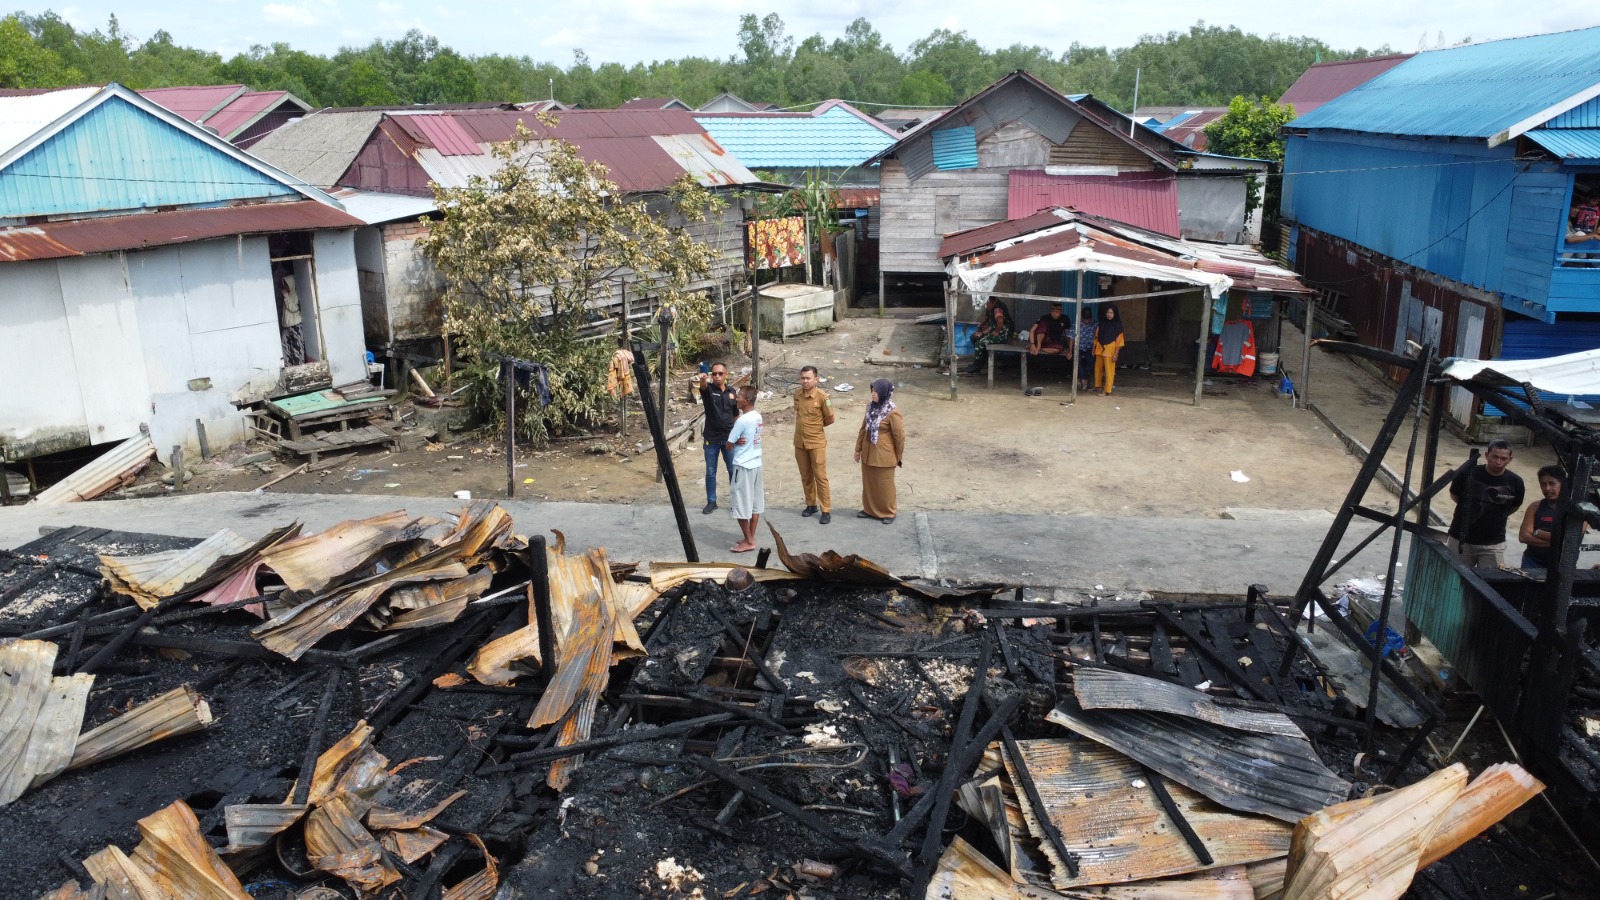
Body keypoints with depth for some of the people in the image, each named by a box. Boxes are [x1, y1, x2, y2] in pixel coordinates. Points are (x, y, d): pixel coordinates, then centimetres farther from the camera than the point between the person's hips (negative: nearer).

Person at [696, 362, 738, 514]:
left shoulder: (732, 392, 4)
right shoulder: (708, 390, -6)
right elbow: (703, 386, -32)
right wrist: (702, 380, -56)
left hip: (729, 438, 2)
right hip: (711, 438, -2)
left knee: (733, 471, 9)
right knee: (710, 472, 6)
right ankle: (711, 502, 18)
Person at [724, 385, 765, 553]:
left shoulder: (742, 420, -20)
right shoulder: (758, 417, 6)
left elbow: (729, 446, -14)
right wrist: (738, 440, -2)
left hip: (743, 466, -9)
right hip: (756, 464, 9)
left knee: (741, 505, 0)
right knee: (755, 503, 13)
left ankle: (748, 541, 5)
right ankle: (750, 537, 21)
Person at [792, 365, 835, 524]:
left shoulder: (822, 396, -16)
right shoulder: (797, 394, 0)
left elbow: (830, 419, -8)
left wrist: (815, 426, 3)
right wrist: (805, 425, 8)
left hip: (816, 442, -5)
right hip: (800, 442, 5)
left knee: (820, 477, -1)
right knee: (805, 476, 14)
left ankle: (826, 511, 4)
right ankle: (811, 505, 28)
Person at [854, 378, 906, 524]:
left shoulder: (892, 413, -19)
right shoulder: (871, 408, 3)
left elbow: (899, 436, -12)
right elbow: (863, 429, 12)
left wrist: (899, 457, -5)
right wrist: (858, 449, 14)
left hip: (884, 456, -7)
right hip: (868, 453, 7)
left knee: (885, 485, 6)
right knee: (868, 483, 17)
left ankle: (888, 513, 20)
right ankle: (869, 509, 32)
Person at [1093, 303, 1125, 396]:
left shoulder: (1117, 325, -7)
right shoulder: (1101, 323, 6)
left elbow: (1119, 340, -8)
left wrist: (1116, 354, -12)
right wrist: (1094, 347, 11)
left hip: (1109, 350, -5)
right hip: (1100, 349, 5)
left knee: (1109, 370, -4)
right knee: (1098, 368, 13)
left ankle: (1107, 390, 0)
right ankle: (1098, 386, 29)